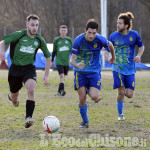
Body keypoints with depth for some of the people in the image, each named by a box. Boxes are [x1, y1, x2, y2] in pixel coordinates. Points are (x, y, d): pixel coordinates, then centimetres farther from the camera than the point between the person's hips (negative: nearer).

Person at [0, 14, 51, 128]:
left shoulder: (39, 40, 0)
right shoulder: (19, 35, -9)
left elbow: (48, 56, 12)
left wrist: (46, 75, 8)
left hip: (29, 68, 1)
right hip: (15, 68, -1)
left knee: (31, 90, -28)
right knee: (14, 98, 11)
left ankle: (28, 118, -30)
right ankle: (11, 96, 51)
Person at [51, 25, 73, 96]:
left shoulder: (69, 40, 5)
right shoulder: (56, 40, 2)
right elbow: (54, 51, 9)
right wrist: (52, 61, 11)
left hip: (66, 62, 3)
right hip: (59, 61, -3)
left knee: (63, 77, 10)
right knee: (61, 75, -18)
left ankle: (59, 91, 23)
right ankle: (62, 90, -23)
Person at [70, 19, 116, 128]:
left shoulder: (100, 40, -11)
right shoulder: (78, 40, -14)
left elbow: (110, 45, 13)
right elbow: (72, 59, -15)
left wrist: (113, 57, 29)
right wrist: (76, 65, -38)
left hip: (94, 71, 0)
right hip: (80, 72, 0)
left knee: (94, 97, -17)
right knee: (82, 98, -6)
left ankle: (90, 91, 21)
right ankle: (85, 121, 17)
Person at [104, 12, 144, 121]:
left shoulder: (134, 34, -1)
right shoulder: (113, 36, -2)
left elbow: (141, 46, 15)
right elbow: (106, 51, 5)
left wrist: (138, 56, -4)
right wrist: (110, 58, -17)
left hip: (130, 69, 1)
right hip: (118, 68, -1)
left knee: (129, 95, -4)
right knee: (121, 92, -11)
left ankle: (125, 91, 33)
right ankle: (120, 114, 8)